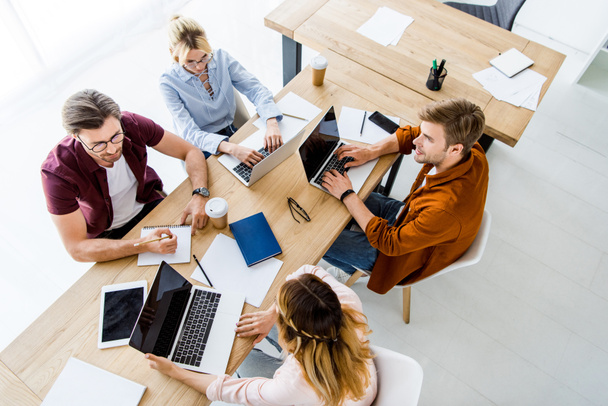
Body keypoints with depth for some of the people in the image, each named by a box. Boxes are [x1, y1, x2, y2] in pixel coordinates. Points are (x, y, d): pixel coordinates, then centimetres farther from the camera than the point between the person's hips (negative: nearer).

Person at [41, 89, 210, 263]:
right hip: (107, 235, -4)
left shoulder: (131, 124, -26)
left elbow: (191, 152, -16)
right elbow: (77, 249, -30)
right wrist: (144, 244, -44)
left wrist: (199, 195, -35)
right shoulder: (57, 171, -32)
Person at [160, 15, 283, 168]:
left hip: (231, 133, 4)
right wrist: (232, 148, -42)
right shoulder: (169, 82, -17)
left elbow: (255, 89, -9)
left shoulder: (221, 58, -7)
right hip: (201, 147, -4)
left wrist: (272, 124, -30)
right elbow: (190, 133, -25)